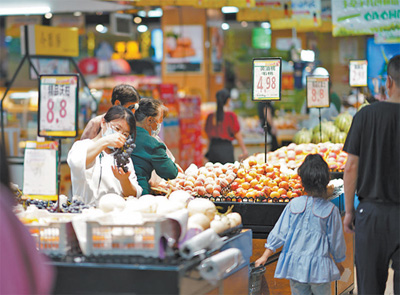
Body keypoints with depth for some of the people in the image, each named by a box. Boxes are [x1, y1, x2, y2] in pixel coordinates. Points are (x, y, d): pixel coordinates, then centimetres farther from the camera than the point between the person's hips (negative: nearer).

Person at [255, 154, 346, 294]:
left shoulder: (294, 205, -3)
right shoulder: (330, 209, -7)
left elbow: (280, 232, 1)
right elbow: (336, 240, 2)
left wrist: (265, 256, 9)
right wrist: (339, 263, 18)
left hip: (295, 266, 2)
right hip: (319, 267, -2)